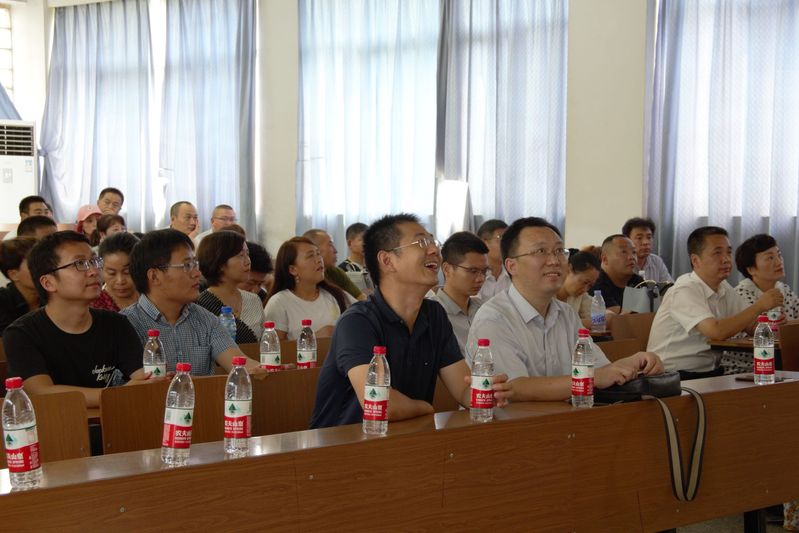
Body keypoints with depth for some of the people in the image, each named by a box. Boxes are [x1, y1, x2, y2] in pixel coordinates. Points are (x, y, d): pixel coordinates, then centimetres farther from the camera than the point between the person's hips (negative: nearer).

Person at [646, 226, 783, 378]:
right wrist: (760, 305, -21)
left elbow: (752, 327, 9)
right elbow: (717, 332, -27)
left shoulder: (724, 288, 12)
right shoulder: (685, 290, -16)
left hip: (710, 372, 8)